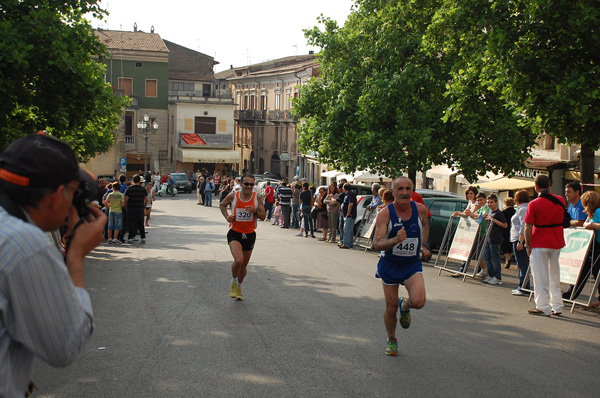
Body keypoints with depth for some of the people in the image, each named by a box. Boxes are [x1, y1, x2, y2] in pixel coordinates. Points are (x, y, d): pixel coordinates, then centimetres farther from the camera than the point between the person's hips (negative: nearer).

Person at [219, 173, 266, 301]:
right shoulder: (233, 196, -6)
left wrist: (255, 211, -21)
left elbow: (263, 217, -1)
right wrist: (227, 216, -3)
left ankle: (239, 287, 40)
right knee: (238, 260, -24)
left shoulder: (257, 197, -4)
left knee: (244, 265, 13)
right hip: (235, 233, -2)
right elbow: (222, 205, 14)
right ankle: (233, 283, 6)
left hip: (249, 234, 3)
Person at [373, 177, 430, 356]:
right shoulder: (385, 213, -16)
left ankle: (404, 305, 17)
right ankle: (391, 341, 34)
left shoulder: (420, 209, -8)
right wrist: (395, 240, -40)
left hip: (413, 264, 1)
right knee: (391, 307, 6)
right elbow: (377, 244, -23)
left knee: (418, 301, -21)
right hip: (390, 265, -1)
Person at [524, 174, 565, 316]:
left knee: (541, 278, 0)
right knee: (555, 277, 14)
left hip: (540, 244, -5)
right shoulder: (561, 201, 2)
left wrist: (528, 245, -4)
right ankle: (557, 307, 17)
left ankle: (543, 308, 1)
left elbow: (528, 227, -13)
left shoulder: (534, 204, -13)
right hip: (557, 243, 5)